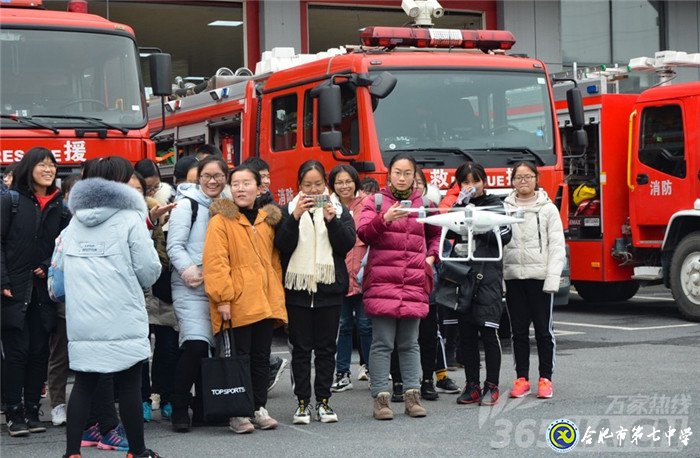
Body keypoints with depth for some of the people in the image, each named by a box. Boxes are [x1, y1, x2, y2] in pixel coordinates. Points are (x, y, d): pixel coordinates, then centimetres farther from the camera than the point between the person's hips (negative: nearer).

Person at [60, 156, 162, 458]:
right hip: (121, 319, -5)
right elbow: (149, 271, -6)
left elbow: (62, 267, 10)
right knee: (129, 385, 5)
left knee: (84, 383, 8)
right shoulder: (129, 220, -7)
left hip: (82, 319, 5)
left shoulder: (74, 222, 9)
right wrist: (135, 282, 15)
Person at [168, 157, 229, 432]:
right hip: (190, 286, -6)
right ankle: (179, 409, -10)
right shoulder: (187, 204, -2)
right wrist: (187, 269, -24)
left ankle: (203, 407, 17)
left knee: (211, 346, 7)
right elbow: (174, 245, -8)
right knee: (195, 344, -18)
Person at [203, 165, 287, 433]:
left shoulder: (267, 221, 15)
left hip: (265, 304, 6)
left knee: (261, 358, 11)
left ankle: (259, 409, 20)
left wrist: (277, 295, 13)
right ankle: (237, 414, 6)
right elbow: (215, 262, -12)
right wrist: (222, 297, -17)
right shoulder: (221, 220, -4)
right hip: (236, 305, -6)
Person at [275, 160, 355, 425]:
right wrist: (295, 217, -17)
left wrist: (331, 221, -17)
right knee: (301, 348, 3)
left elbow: (348, 244, -4)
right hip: (298, 287, -1)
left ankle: (323, 400, 11)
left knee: (326, 348, 4)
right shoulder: (289, 211, 7)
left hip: (329, 288, 1)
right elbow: (282, 245, -6)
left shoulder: (340, 211, 9)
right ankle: (302, 402, 8)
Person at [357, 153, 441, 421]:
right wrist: (384, 220, -26)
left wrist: (431, 256, 12)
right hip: (382, 281, -3)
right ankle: (381, 397, -1)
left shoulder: (423, 204, 14)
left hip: (414, 283, 3)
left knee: (410, 343, 7)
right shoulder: (376, 201, 5)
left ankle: (412, 395, 11)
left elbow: (436, 233, 29)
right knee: (382, 343, -4)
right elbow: (363, 233, -9)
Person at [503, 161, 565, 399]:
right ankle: (522, 378, 14)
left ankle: (545, 378, 11)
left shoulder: (548, 209, 3)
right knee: (519, 330, 7)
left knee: (543, 330, 3)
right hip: (513, 277, 2)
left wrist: (552, 278, -11)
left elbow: (557, 246, -1)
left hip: (540, 276, -2)